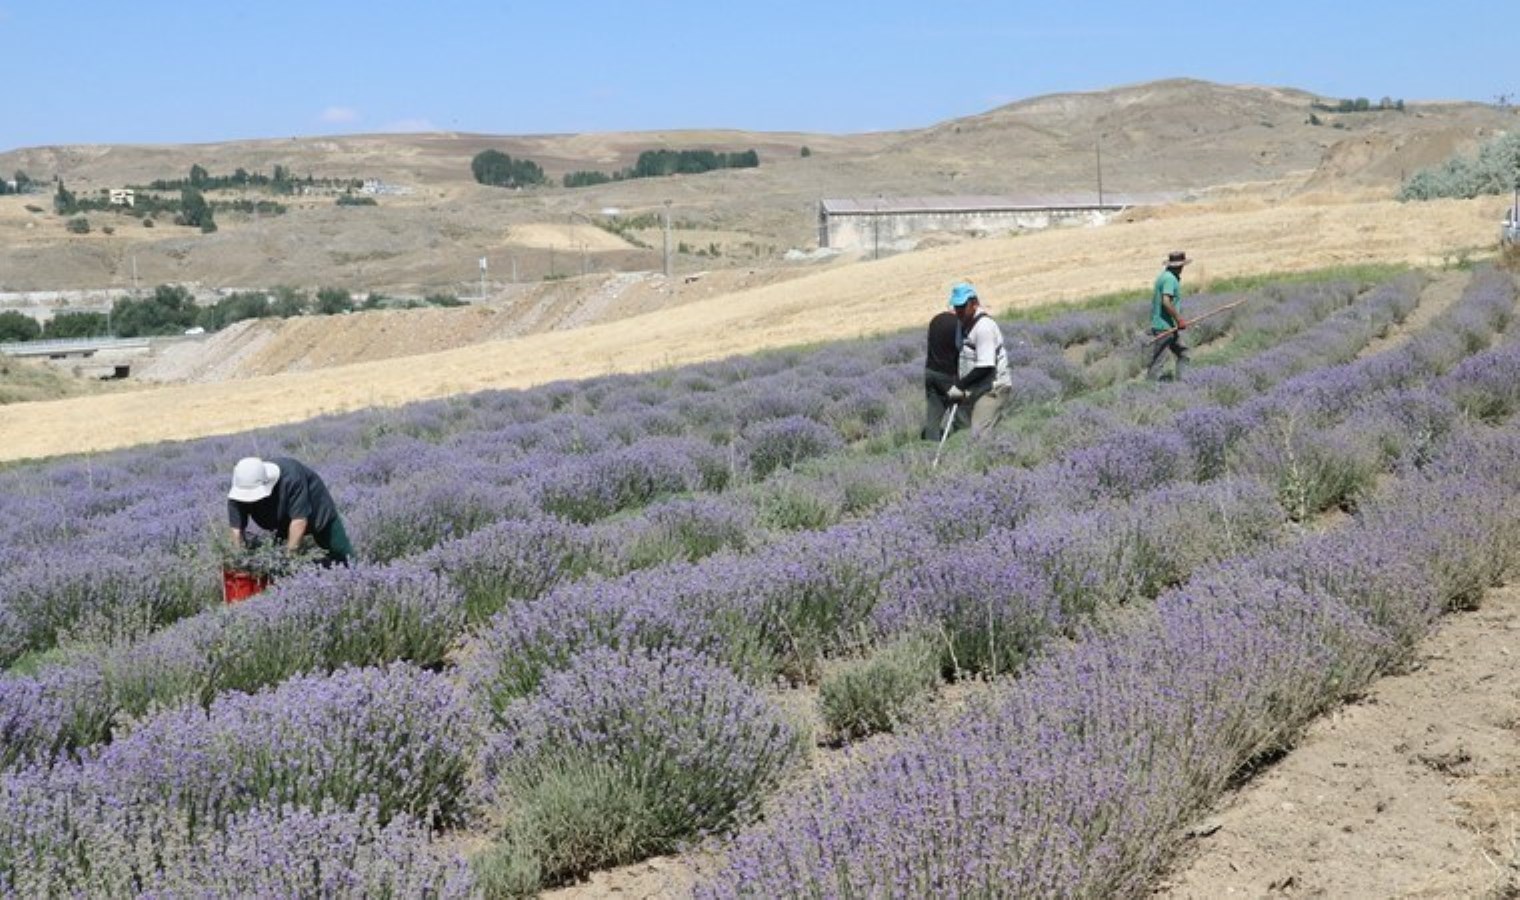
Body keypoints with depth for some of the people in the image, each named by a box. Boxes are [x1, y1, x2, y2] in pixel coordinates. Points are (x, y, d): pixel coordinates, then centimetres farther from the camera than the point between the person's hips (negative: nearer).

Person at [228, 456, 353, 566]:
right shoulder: (237, 493, -28)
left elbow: (299, 520, -40)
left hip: (318, 511, -3)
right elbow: (237, 529, -25)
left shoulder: (290, 477, -42)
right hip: (284, 523, 3)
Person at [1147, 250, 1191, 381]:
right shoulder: (1170, 279, -16)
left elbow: (1154, 297, 19)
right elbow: (1166, 302, -27)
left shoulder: (1163, 276, 14)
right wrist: (1179, 320, -18)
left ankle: (1178, 382, 15)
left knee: (1183, 354, 14)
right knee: (1158, 360, -7)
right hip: (1164, 327, -10)